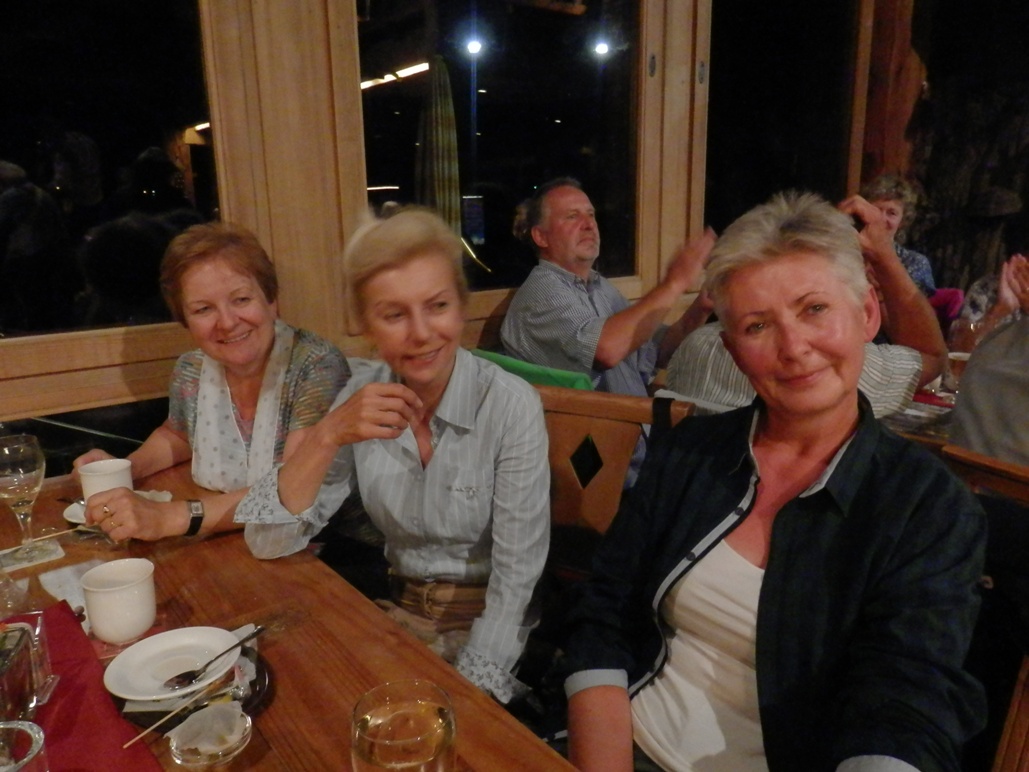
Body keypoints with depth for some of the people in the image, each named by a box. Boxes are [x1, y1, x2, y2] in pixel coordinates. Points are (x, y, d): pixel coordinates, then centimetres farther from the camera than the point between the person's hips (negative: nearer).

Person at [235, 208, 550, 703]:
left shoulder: (511, 406, -19)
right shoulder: (361, 397, -7)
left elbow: (516, 576, -14)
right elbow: (266, 542, -12)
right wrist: (327, 436, -26)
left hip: (487, 627, -3)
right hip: (399, 614, 4)